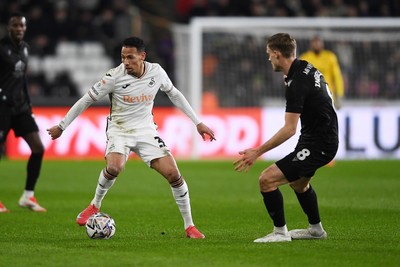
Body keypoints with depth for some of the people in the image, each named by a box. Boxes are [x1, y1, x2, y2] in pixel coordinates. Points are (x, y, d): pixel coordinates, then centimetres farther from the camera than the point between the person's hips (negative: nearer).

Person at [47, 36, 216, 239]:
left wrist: (198, 123, 11)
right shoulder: (115, 76, -17)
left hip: (146, 130, 3)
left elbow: (174, 94, 10)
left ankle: (189, 226, 6)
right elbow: (87, 100, -8)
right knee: (114, 167, -32)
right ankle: (95, 206, -4)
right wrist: (62, 126, -4)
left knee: (173, 174, -9)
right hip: (119, 129, -3)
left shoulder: (156, 72, -8)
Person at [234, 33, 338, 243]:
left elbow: (289, 129, -27)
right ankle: (315, 229, 47)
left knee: (267, 180, -15)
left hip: (317, 144, -10)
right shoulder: (306, 67, 3)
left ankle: (280, 231, -5)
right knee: (298, 182, 33)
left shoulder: (297, 83, -25)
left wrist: (257, 152, -25)